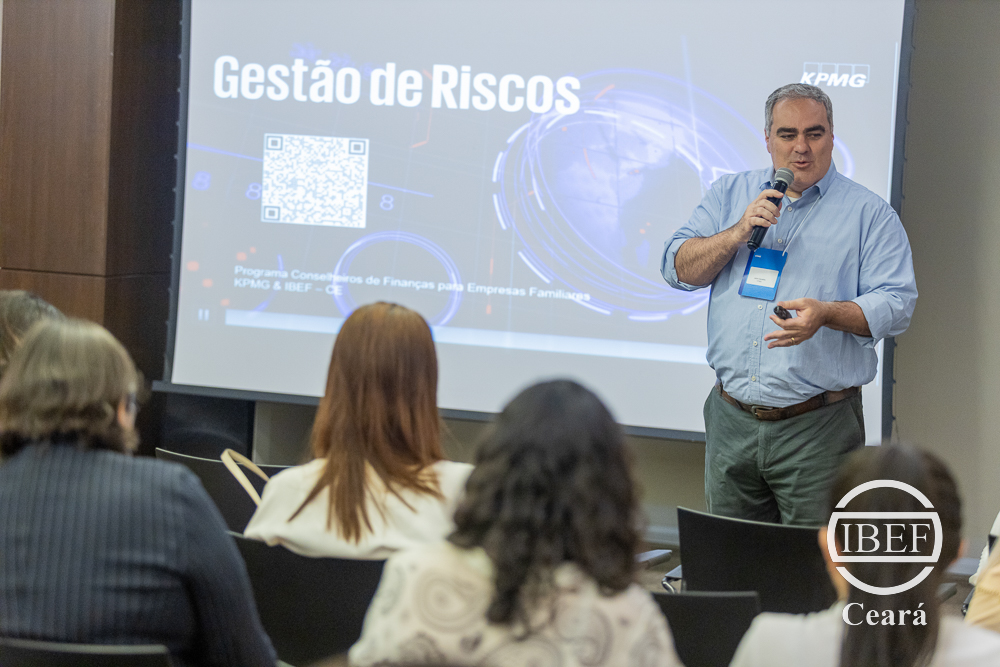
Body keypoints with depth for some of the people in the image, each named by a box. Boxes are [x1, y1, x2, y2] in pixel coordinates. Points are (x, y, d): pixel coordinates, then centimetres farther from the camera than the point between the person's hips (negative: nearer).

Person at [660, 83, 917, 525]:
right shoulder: (730, 194, 12)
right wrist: (739, 233, -10)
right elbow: (678, 269, 6)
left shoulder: (869, 214, 1)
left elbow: (897, 304, -6)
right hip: (731, 421, 3)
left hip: (818, 428, -3)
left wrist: (826, 314, -24)